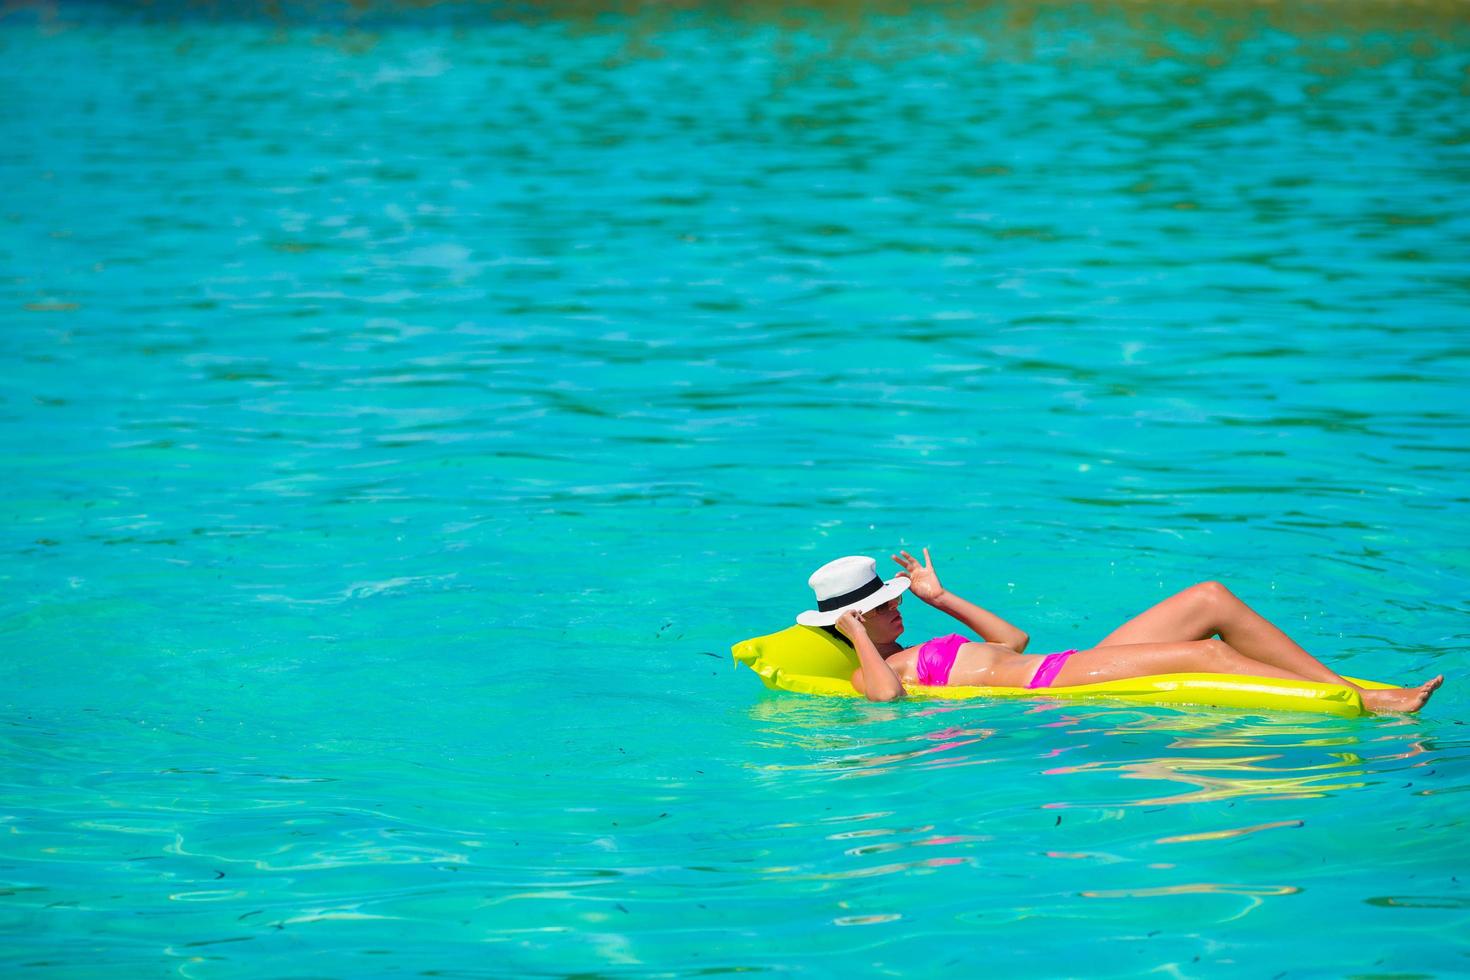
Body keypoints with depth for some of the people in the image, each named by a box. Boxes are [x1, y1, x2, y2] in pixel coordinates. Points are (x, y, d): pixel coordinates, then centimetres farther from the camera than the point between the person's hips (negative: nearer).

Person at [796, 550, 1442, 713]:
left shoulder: (906, 655, 27)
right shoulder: (870, 675, 1)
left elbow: (1012, 638, 34)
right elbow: (888, 694, -25)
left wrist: (939, 597, 32)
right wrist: (858, 635, -9)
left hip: (1073, 668, 10)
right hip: (1049, 688, -10)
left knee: (1212, 599, -4)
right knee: (1201, 654, -23)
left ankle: (1339, 685, -10)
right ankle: (1365, 705, -27)